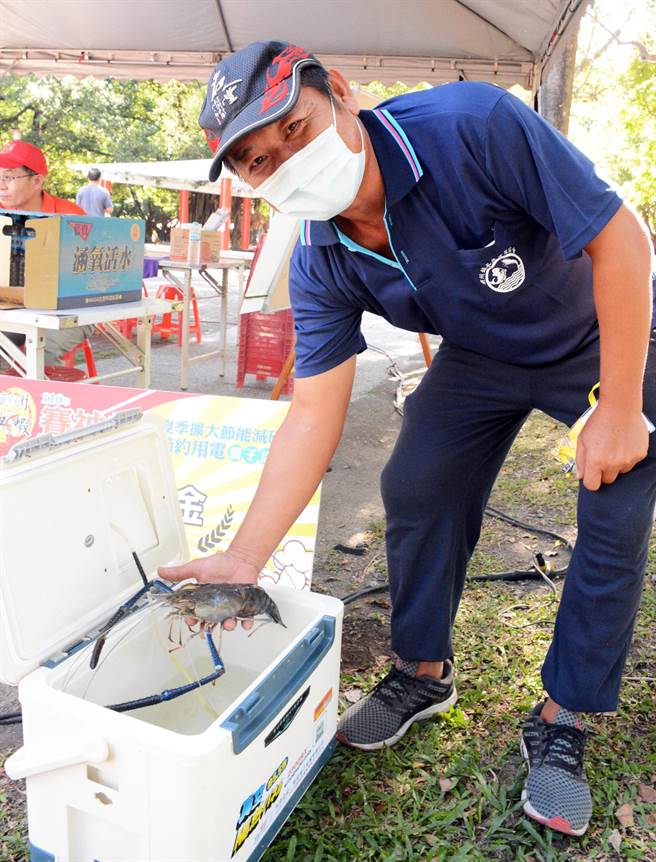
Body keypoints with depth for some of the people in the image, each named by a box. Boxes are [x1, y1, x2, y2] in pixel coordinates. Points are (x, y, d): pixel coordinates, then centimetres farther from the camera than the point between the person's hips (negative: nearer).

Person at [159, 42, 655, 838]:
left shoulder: (474, 125, -36)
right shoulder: (321, 265, -20)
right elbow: (313, 413, -21)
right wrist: (242, 559, -26)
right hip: (482, 355, 4)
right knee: (415, 488, -4)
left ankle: (561, 720, 11)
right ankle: (423, 672, 19)